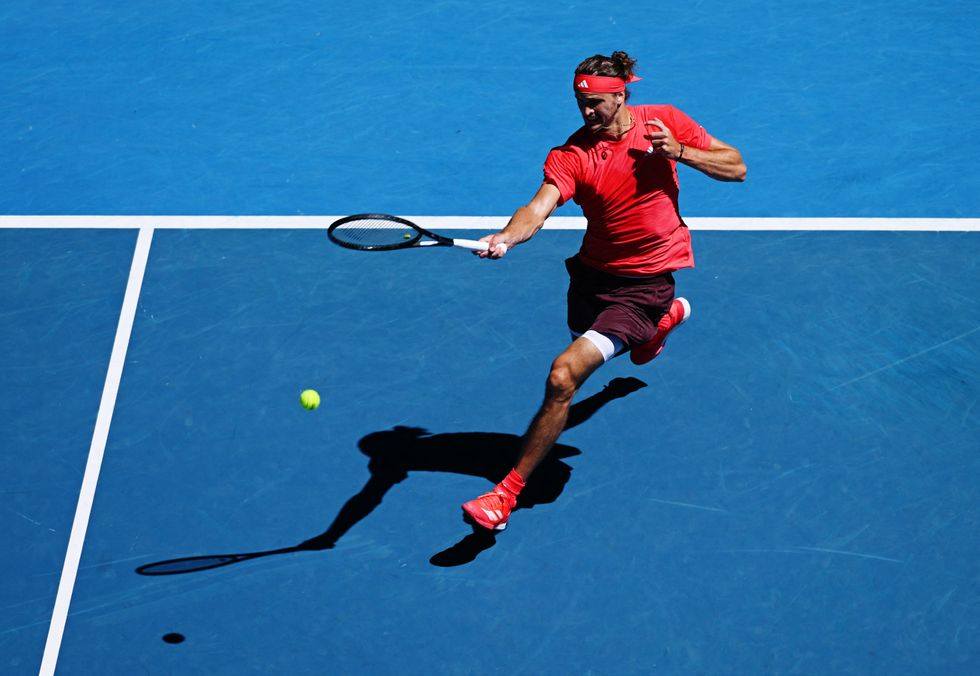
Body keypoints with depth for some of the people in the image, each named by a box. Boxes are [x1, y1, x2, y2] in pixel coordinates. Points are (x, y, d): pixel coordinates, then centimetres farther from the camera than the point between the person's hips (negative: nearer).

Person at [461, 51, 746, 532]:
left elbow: (736, 168, -4)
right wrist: (505, 237, -52)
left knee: (563, 376, -20)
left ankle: (508, 492, -9)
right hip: (592, 272, 4)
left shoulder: (664, 121, -10)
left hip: (645, 283, -4)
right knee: (590, 344, 35)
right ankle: (669, 316, 69)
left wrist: (679, 151, -21)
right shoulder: (570, 155, -13)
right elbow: (538, 208, -30)